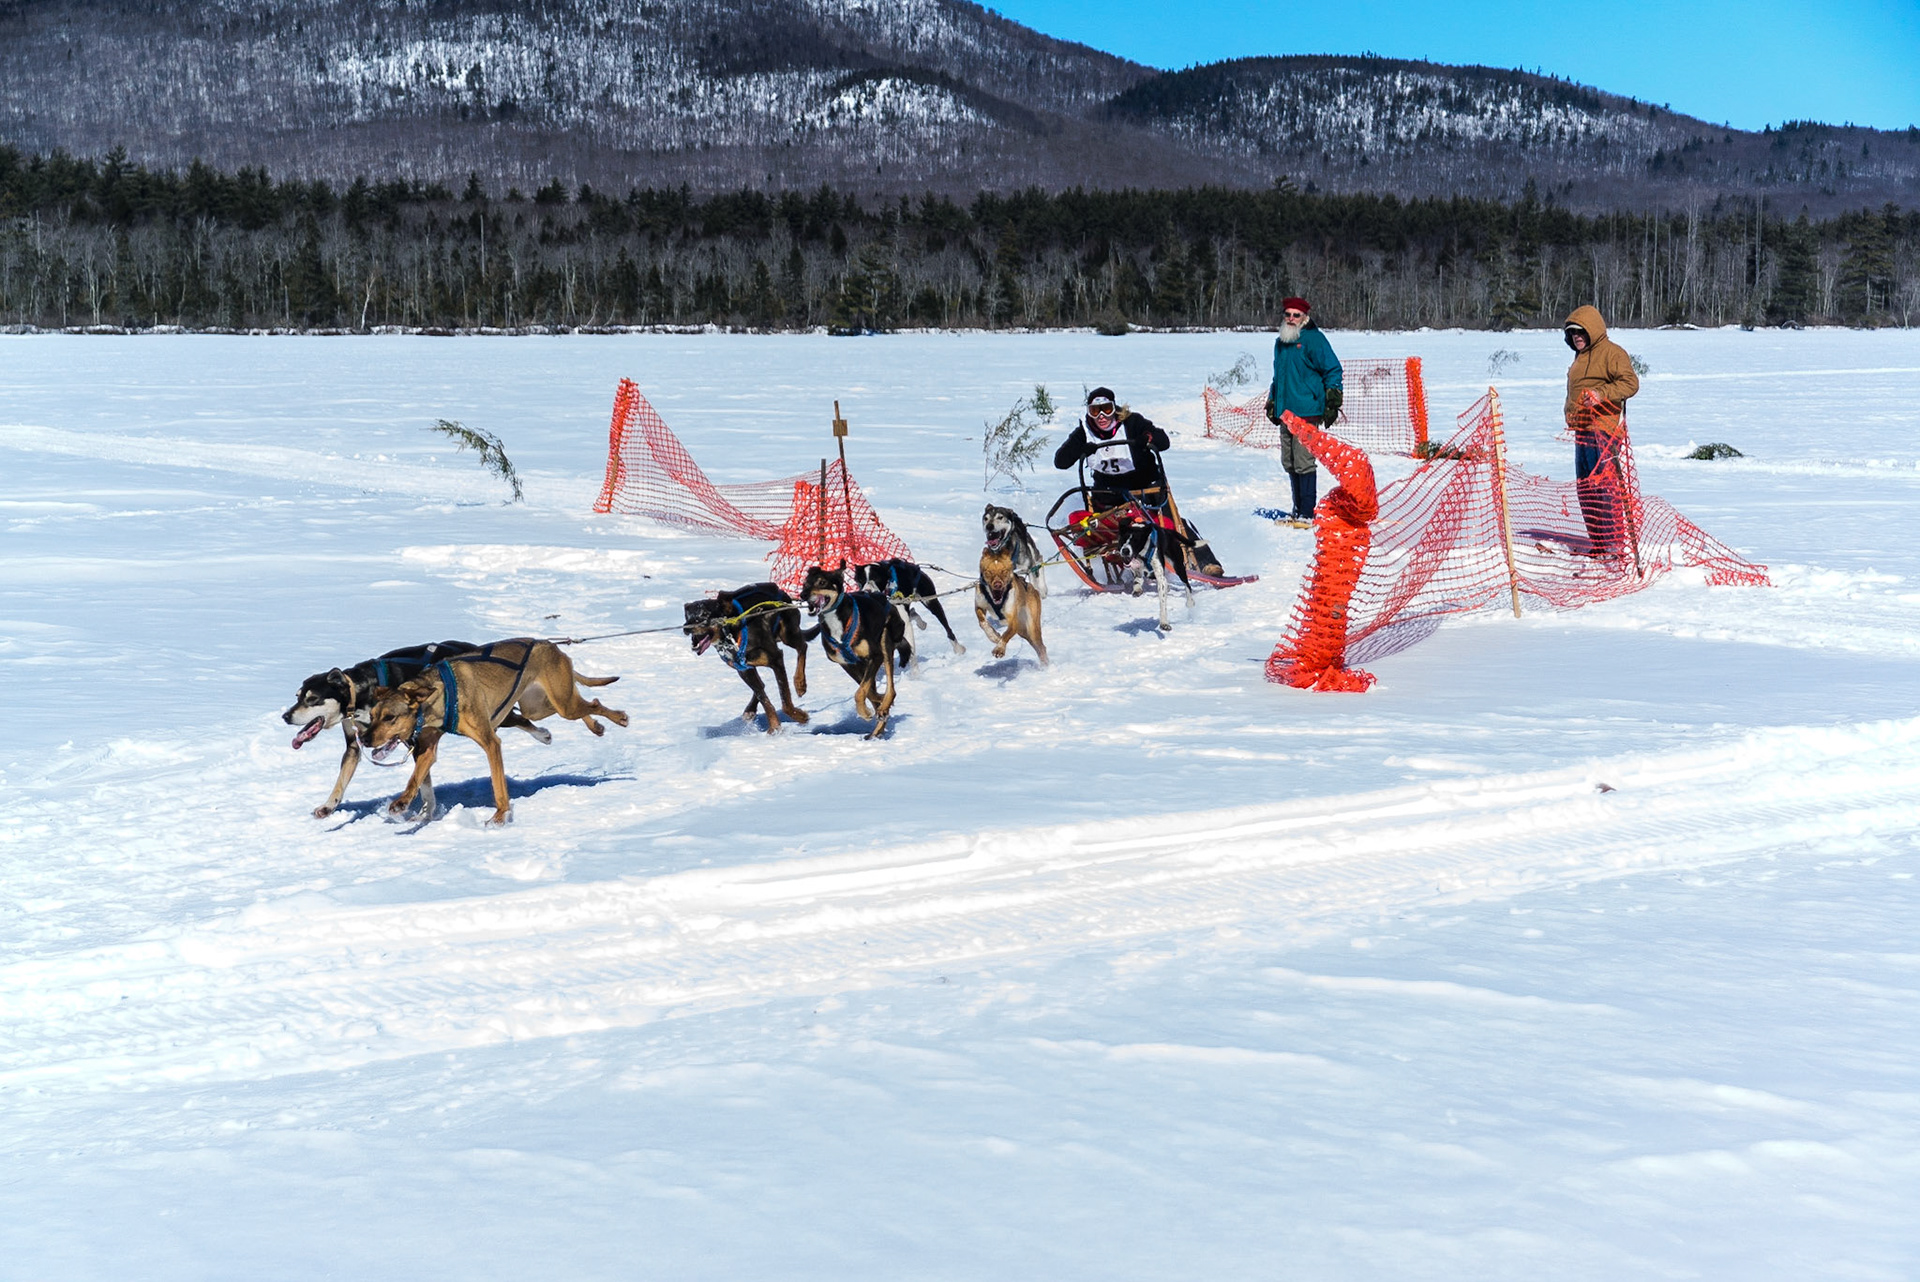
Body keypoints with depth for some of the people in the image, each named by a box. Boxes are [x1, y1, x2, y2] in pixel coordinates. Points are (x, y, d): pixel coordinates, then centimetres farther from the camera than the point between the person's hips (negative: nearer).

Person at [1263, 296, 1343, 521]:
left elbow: (1332, 370, -6)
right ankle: (1298, 509, 16)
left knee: (1303, 462, -10)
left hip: (1307, 412, -8)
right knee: (1289, 463, 8)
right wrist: (1271, 402, 29)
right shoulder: (1281, 342, 18)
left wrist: (1333, 402, -10)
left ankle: (1308, 513, -6)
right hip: (1285, 412, 8)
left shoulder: (1313, 339, -5)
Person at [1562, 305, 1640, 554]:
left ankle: (1613, 542, -12)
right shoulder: (1581, 356, 23)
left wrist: (1601, 394, -28)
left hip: (1602, 429, -10)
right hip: (1583, 429, 10)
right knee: (1584, 487, 11)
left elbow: (1630, 382, -17)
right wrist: (1572, 416, 20)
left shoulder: (1611, 352, -6)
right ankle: (1598, 542, 17)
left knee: (1604, 484, -13)